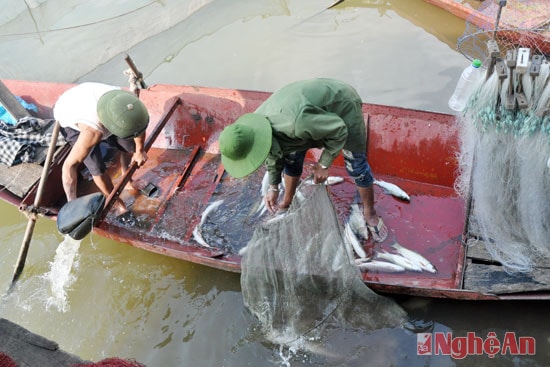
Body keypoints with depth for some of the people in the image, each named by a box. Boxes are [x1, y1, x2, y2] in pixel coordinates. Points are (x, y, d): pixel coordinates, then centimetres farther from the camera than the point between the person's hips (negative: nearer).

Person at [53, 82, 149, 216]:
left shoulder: (124, 101, -34)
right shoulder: (93, 132, -48)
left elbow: (138, 122, -11)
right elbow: (70, 165, -45)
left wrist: (140, 151, -1)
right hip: (70, 120, -5)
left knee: (130, 146, 3)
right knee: (97, 168, -13)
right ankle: (118, 204, 11)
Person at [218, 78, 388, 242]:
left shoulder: (296, 122, -45)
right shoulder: (255, 125, -19)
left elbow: (338, 130, -28)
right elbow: (274, 150, 4)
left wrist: (324, 164, -19)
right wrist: (273, 187, 6)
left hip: (342, 103, -6)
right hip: (317, 104, 6)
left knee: (356, 165, -2)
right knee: (292, 157, 10)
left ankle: (370, 214, 19)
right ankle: (286, 203, 33)